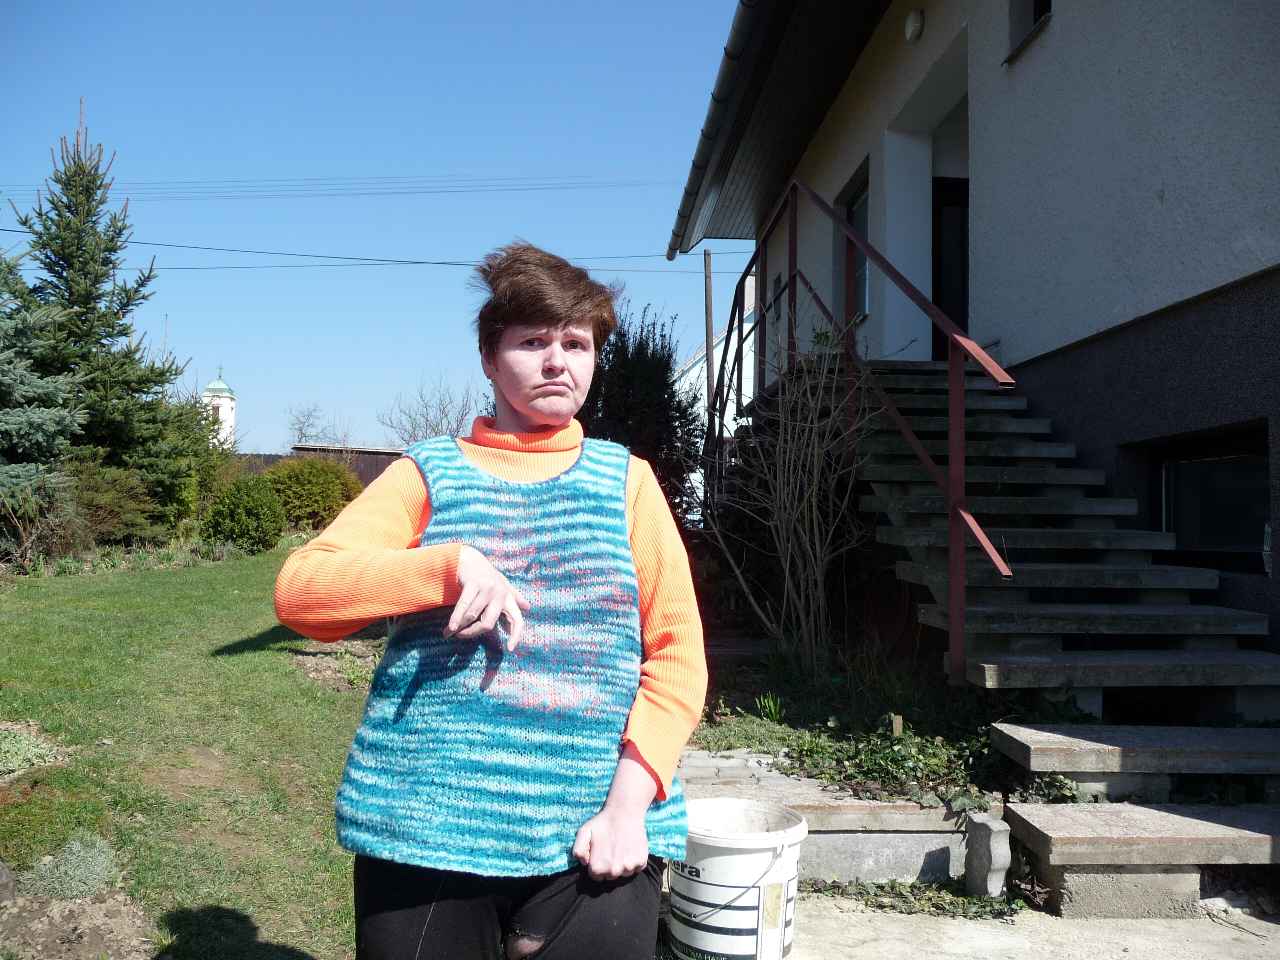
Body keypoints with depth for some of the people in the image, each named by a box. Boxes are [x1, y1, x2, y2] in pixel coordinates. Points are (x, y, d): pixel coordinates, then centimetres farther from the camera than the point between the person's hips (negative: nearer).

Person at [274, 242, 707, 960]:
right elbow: (299, 592, -4)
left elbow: (678, 653, 1)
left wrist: (630, 799, -11)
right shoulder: (428, 475, 5)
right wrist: (451, 562, -18)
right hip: (426, 829, 0)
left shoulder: (625, 480, 7)